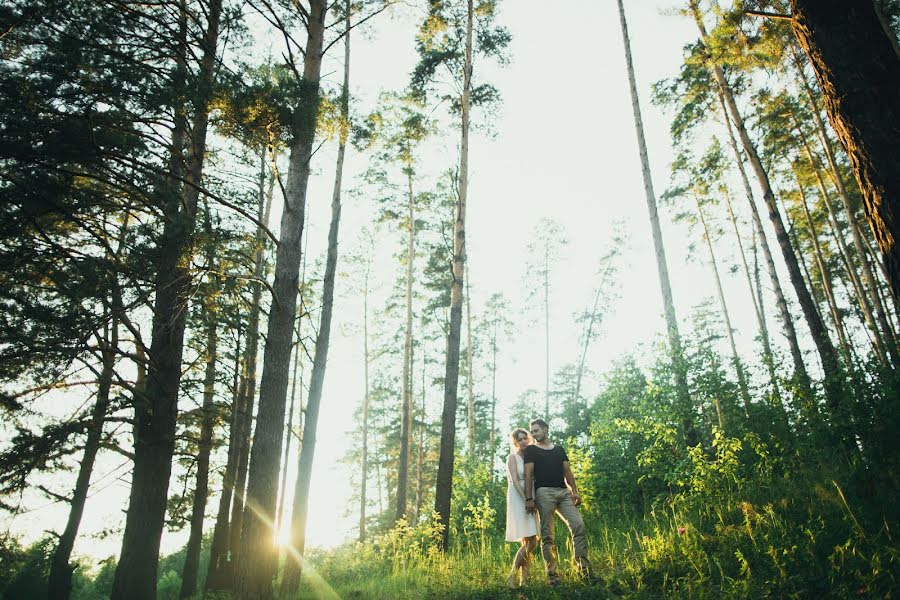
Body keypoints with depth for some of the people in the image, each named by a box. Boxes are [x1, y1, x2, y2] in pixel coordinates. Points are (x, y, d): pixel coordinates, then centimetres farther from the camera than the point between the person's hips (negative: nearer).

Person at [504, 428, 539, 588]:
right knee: (529, 542, -14)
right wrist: (526, 500, -21)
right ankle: (511, 577, -7)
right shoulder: (512, 458, -2)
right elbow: (515, 481, -13)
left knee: (531, 542, 3)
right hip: (518, 499, -7)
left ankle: (524, 580, 6)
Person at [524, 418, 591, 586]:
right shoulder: (531, 450, 10)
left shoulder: (559, 449, 21)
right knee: (547, 535, -6)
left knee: (578, 525, -11)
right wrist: (529, 498, -10)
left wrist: (575, 491, 3)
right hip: (544, 492, -4)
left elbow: (568, 472, 17)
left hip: (564, 492, 4)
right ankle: (552, 574, -3)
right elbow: (528, 475, 1)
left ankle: (584, 567, -7)